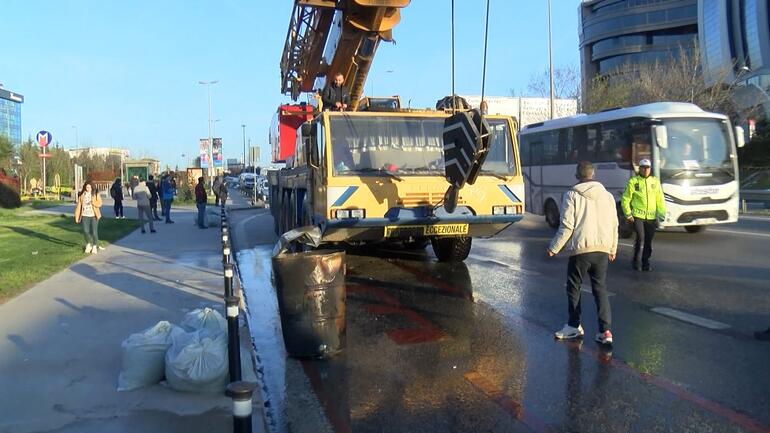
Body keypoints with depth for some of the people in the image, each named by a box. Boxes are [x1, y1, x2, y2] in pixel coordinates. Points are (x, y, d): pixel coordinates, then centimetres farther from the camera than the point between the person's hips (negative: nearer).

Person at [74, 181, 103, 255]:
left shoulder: (96, 194, 0)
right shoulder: (81, 195, 4)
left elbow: (100, 204, -6)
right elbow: (78, 206, 5)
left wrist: (93, 202, -26)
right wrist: (77, 217, 3)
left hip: (94, 216, -2)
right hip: (85, 216, 2)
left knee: (94, 232, -2)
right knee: (85, 231, -2)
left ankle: (95, 246, 18)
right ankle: (88, 244, 24)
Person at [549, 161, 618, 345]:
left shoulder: (572, 195, -5)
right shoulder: (607, 195, 10)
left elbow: (567, 226, -10)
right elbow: (614, 225, 13)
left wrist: (554, 248, 0)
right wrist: (612, 249, 25)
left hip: (580, 249, -4)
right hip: (602, 249, 4)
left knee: (574, 287, 13)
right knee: (600, 288, 11)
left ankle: (574, 326, 22)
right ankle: (605, 330, 2)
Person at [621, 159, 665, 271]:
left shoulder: (655, 181, 11)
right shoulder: (633, 181, 1)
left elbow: (660, 200, 14)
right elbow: (625, 200, 2)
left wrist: (661, 213, 6)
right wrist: (628, 214, -5)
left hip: (651, 217, 3)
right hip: (637, 216, -3)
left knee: (648, 241, 7)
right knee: (640, 238, -14)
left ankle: (646, 261, 22)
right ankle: (636, 261, 0)